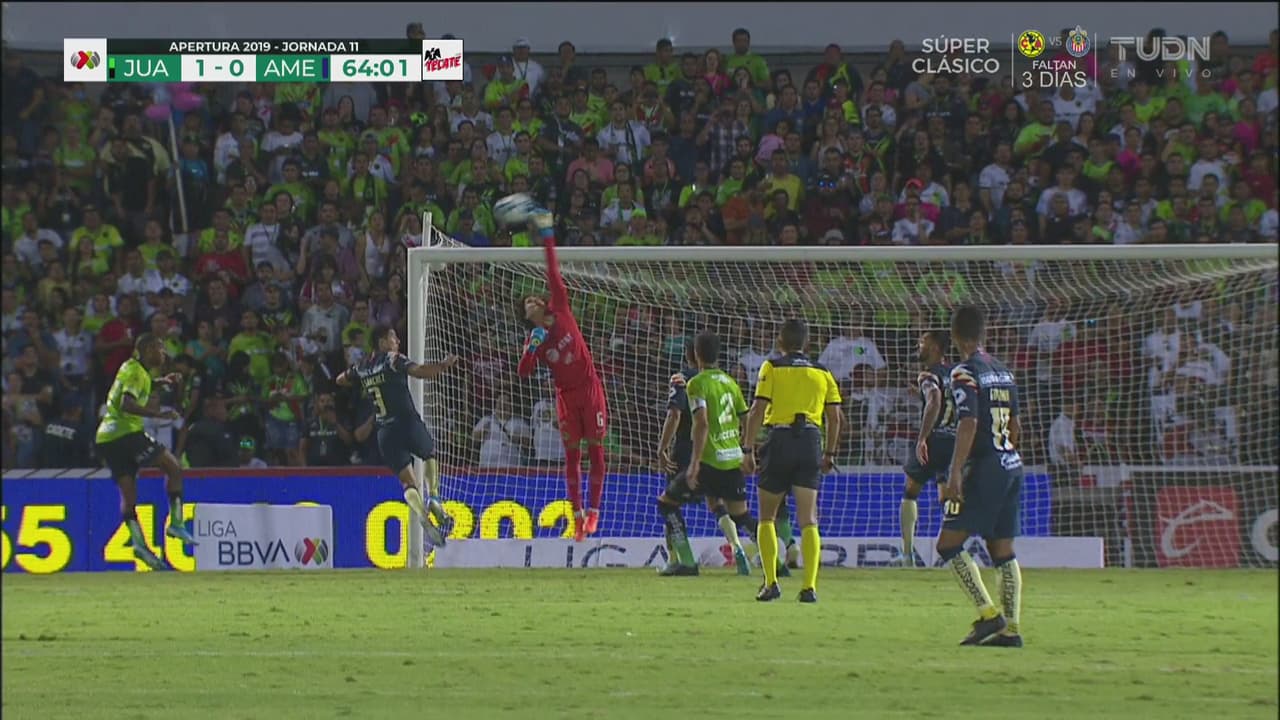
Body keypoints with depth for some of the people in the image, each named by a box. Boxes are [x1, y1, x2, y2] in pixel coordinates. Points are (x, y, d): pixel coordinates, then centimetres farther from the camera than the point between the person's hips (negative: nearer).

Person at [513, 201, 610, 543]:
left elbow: (554, 275, -6)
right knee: (572, 453, 3)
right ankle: (578, 514, 6)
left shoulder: (561, 314, -2)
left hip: (590, 389, -1)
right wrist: (531, 350, -24)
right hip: (566, 395, 1)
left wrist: (547, 236, -9)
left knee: (595, 449, -1)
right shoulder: (535, 341, 1)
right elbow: (523, 373, -8)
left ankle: (593, 510, 4)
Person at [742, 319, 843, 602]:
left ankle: (771, 582, 2)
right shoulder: (822, 372, 11)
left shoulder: (772, 367, 1)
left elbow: (757, 411, -7)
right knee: (808, 520, 1)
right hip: (811, 441, 2)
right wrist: (829, 453, 19)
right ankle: (810, 586, -9)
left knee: (767, 517, 11)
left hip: (780, 439, -2)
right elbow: (835, 417, 9)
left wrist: (748, 449, -4)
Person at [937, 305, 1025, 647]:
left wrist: (955, 474, -21)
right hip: (1011, 465, 8)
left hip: (984, 467, -8)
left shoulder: (965, 372, -10)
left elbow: (969, 424, -20)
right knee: (1002, 549, 10)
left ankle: (988, 614, -14)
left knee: (949, 544, -4)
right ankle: (1010, 629, 5)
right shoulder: (1003, 371, 14)